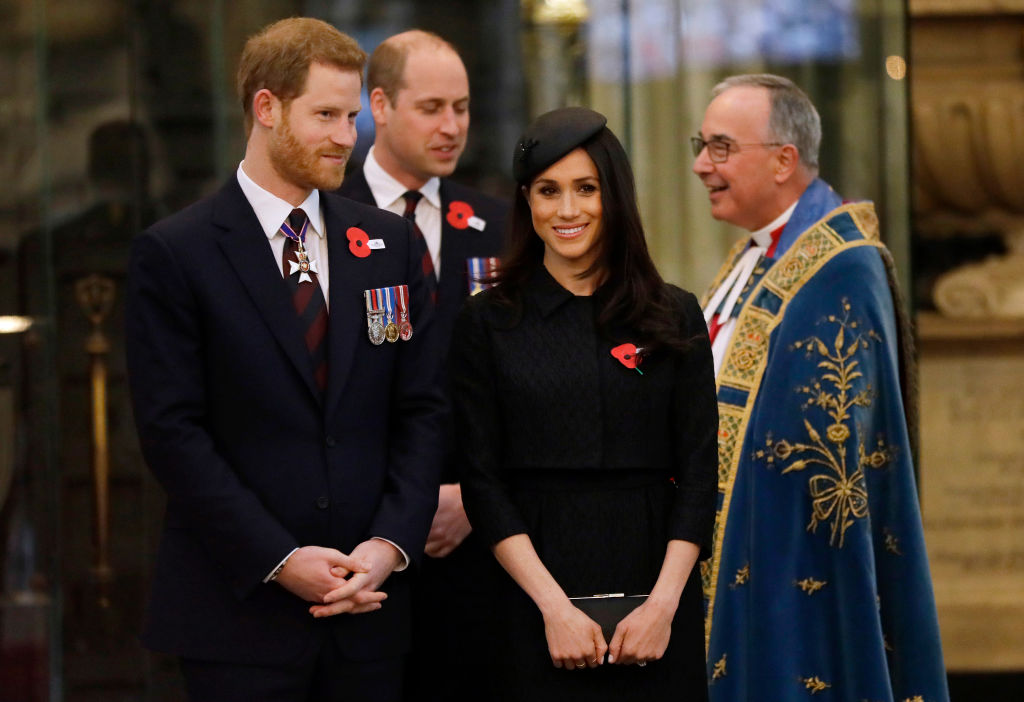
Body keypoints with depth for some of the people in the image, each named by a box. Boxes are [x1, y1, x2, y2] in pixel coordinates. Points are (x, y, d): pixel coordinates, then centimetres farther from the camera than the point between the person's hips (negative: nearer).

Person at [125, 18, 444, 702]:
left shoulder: (390, 243, 11)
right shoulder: (174, 253, -2)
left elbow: (421, 411, 8)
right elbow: (173, 432, -7)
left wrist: (389, 544, -6)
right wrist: (280, 560, -13)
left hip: (368, 610, 3)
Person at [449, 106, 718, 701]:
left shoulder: (675, 317, 5)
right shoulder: (488, 323, 3)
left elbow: (698, 475, 3)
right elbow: (483, 484, -1)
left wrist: (663, 605, -9)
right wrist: (554, 606, -11)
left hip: (655, 586, 1)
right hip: (535, 603, -1)